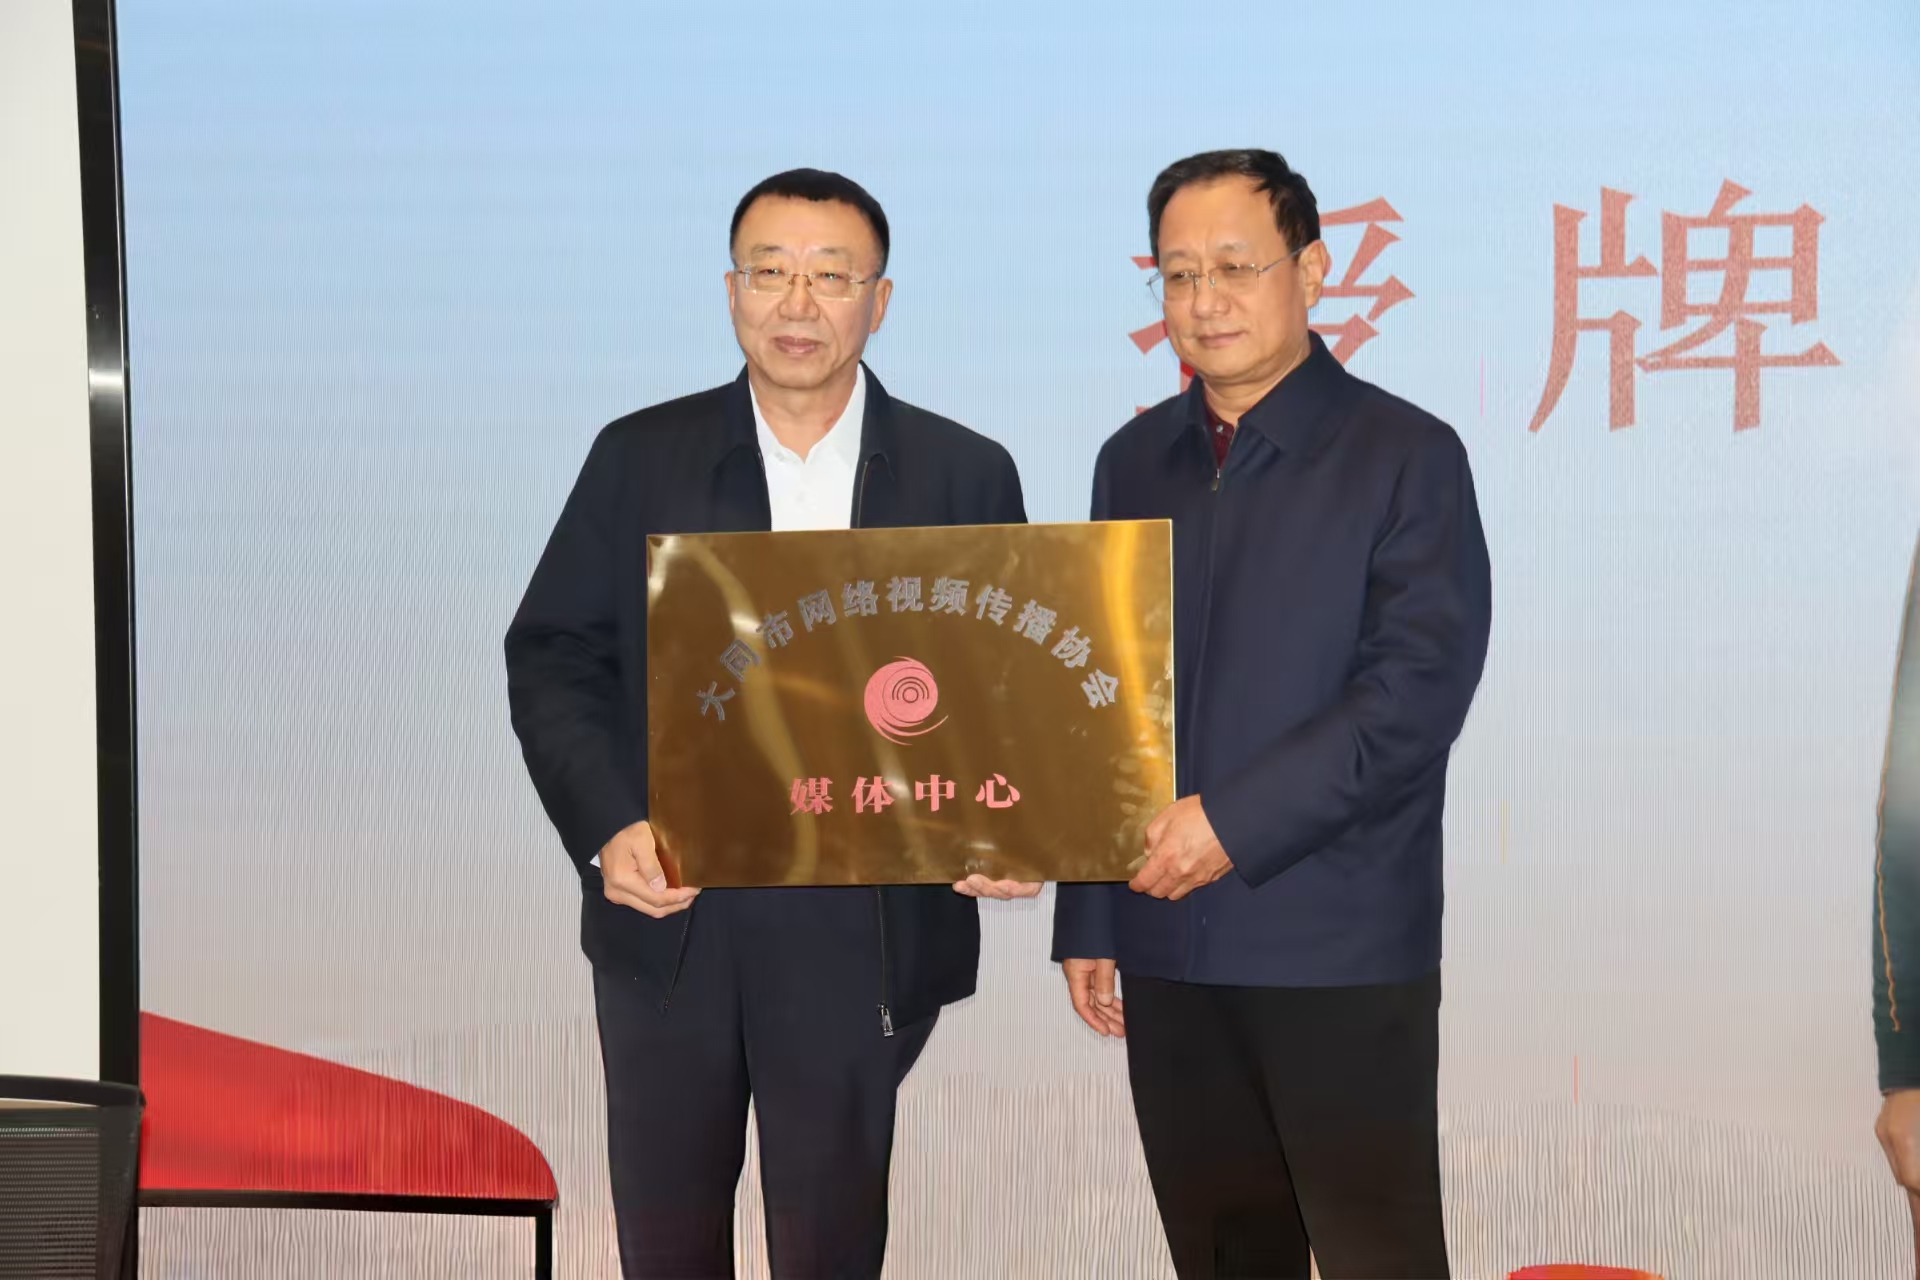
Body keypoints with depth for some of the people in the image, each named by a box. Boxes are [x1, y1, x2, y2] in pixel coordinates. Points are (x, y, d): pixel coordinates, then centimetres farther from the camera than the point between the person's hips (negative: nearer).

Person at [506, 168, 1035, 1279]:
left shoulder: (968, 476, 2)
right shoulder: (641, 458, 3)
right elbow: (554, 658, 3)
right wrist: (607, 829, -13)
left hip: (865, 933, -1)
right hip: (670, 914, 1)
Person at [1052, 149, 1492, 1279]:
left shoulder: (1406, 455, -4)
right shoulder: (1136, 462, 12)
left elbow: (1419, 687, -13)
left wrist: (1234, 822, -18)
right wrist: (1088, 920, 11)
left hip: (1343, 954, -5)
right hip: (1170, 952, 5)